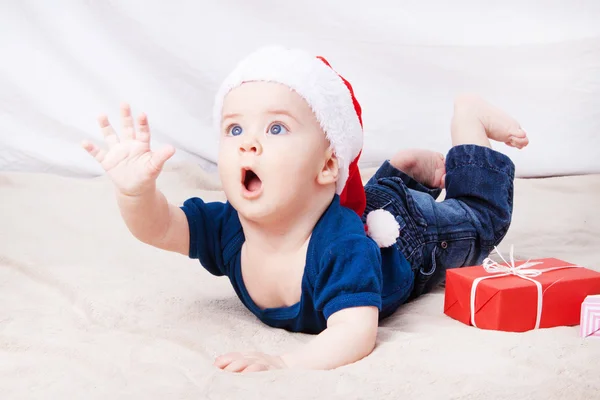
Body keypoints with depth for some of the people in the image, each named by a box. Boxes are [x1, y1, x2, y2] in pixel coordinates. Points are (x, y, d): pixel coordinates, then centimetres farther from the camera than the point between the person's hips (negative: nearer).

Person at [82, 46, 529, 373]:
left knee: (480, 219, 26)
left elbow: (355, 333, -60)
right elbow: (157, 226, -41)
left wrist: (284, 362, -76)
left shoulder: (341, 247, -52)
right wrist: (136, 190, -64)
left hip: (407, 232, -4)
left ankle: (469, 119, 34)